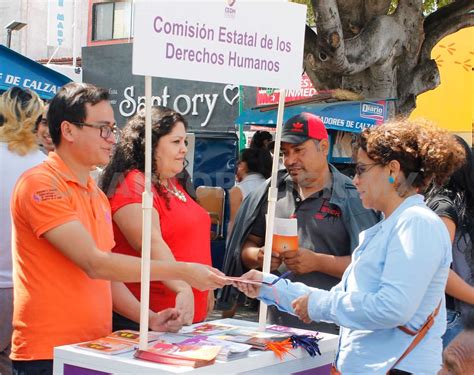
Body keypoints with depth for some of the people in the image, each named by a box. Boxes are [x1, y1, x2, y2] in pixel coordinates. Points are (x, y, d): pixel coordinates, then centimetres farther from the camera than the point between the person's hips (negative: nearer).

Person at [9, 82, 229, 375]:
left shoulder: (98, 195, 13)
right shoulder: (41, 185, -13)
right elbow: (95, 264, -20)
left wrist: (148, 318, 4)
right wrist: (182, 271, -19)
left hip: (95, 348, 7)